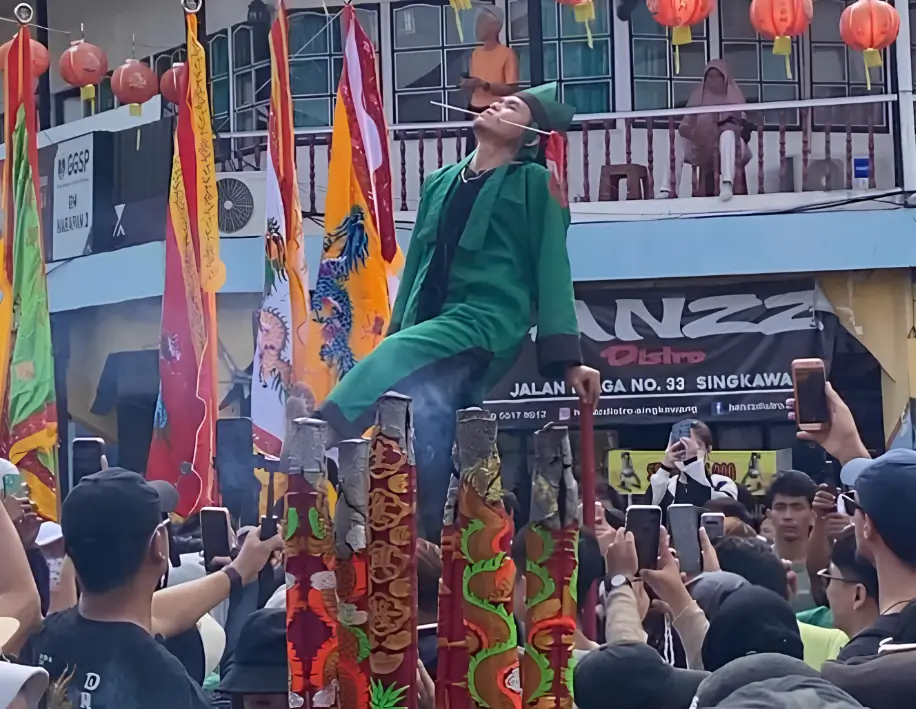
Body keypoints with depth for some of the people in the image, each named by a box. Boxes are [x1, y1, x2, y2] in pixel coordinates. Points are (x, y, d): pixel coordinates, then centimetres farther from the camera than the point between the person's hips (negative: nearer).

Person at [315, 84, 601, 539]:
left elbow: (551, 270, 0)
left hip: (487, 322, -6)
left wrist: (567, 358, -7)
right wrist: (397, 330, 16)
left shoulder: (533, 182, 6)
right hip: (432, 328, 6)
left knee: (389, 366, -29)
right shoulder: (440, 183, 24)